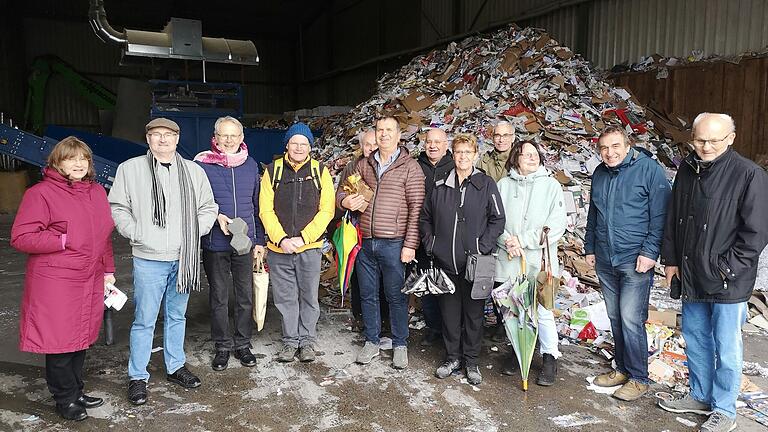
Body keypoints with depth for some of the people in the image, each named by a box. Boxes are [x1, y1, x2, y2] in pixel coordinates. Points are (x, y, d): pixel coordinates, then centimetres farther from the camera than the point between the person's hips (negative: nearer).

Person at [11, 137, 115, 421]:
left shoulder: (97, 192, 11)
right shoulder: (41, 193, -9)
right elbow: (20, 237, -12)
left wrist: (108, 270, 16)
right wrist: (65, 240, -17)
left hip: (90, 281, 6)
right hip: (56, 283, -6)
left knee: (82, 338, 15)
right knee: (59, 342, 4)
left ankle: (76, 392, 32)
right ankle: (65, 399, 22)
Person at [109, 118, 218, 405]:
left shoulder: (194, 171, 7)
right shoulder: (130, 169, 1)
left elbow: (208, 208, 12)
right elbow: (117, 207, 3)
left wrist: (194, 232, -2)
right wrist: (135, 232, -8)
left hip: (184, 258, 3)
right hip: (148, 259, -3)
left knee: (177, 316, 16)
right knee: (144, 320, 4)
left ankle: (175, 367, 31)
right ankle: (137, 377, 19)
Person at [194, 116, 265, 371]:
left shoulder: (251, 165, 7)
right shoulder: (202, 165, -4)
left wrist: (259, 240, 10)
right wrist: (216, 217, -16)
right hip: (215, 244, -2)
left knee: (245, 296, 9)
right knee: (219, 297, 8)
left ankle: (243, 344, 25)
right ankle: (222, 346, 23)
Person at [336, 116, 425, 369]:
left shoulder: (410, 167, -2)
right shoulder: (364, 165, 12)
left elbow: (416, 208, -7)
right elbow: (342, 189, 19)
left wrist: (410, 244, -13)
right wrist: (344, 200, -6)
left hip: (394, 244, -4)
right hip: (365, 243, 5)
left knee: (396, 296, 6)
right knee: (368, 294, 13)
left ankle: (400, 345, 22)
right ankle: (372, 341, 29)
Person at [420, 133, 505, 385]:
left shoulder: (486, 185, -2)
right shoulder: (440, 186, 7)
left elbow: (498, 219, -3)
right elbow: (425, 217, 15)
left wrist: (482, 248, -11)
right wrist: (430, 244, 4)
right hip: (445, 263, 3)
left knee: (474, 314, 8)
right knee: (449, 313, 12)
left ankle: (471, 361, 23)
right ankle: (452, 357, 28)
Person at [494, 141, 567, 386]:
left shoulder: (551, 185, 1)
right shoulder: (504, 185, 7)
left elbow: (557, 224, -6)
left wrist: (523, 241, -12)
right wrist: (507, 241, -13)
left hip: (539, 260, -2)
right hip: (508, 260, 2)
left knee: (542, 311, -1)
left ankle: (550, 357, 17)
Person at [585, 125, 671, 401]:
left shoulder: (649, 169, -9)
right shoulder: (599, 174, 10)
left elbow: (660, 216, -10)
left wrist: (650, 252, -16)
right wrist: (590, 248, 17)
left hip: (636, 261, -6)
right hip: (605, 261, 6)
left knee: (631, 320, -5)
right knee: (615, 318, 14)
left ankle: (639, 378, 10)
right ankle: (622, 369, 28)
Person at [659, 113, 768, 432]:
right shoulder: (687, 169, 6)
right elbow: (673, 217, 13)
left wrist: (726, 268, -14)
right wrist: (671, 259, 10)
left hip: (728, 281, -6)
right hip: (691, 276, 6)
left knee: (726, 346, 5)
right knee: (694, 337, 18)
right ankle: (700, 396, 36)